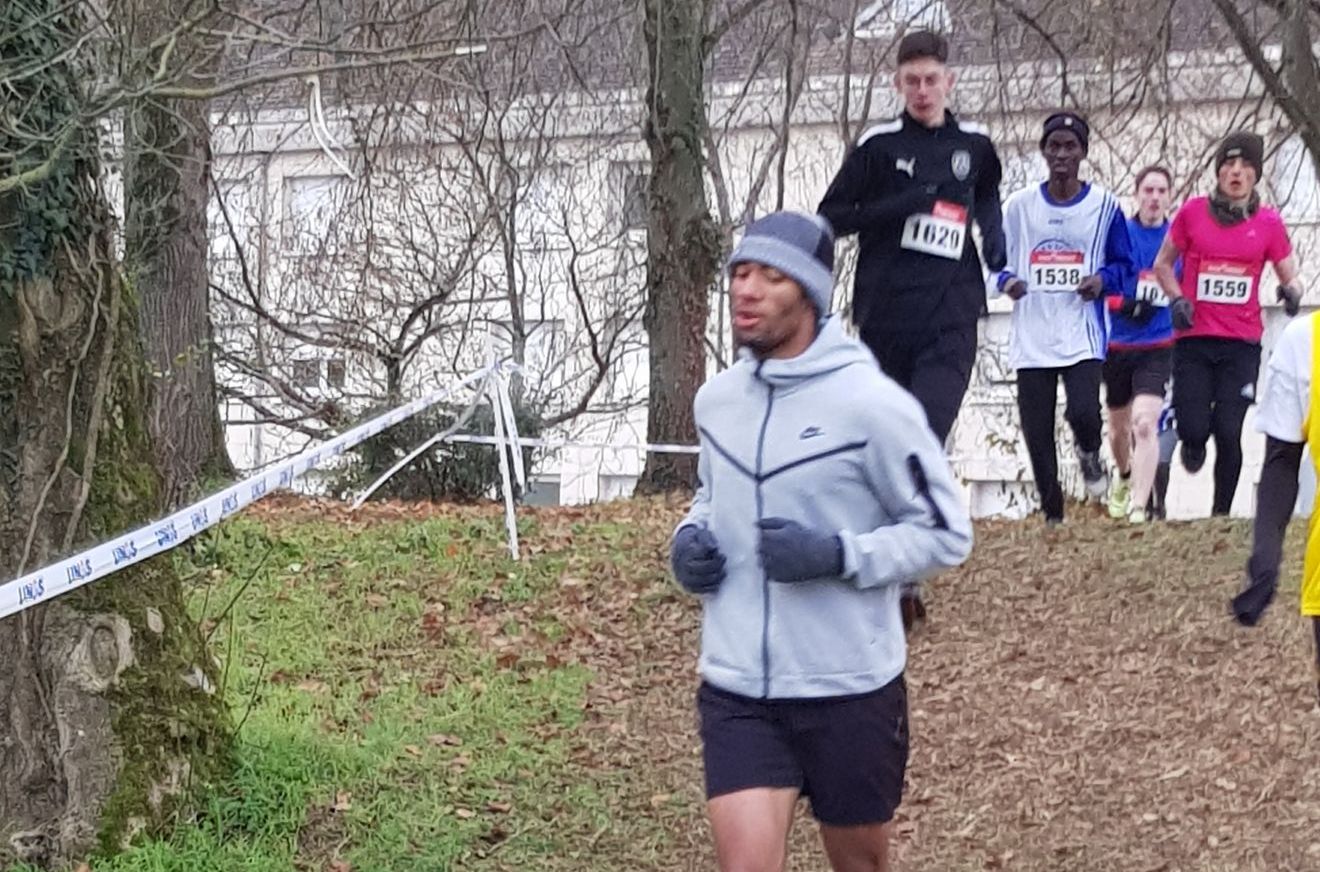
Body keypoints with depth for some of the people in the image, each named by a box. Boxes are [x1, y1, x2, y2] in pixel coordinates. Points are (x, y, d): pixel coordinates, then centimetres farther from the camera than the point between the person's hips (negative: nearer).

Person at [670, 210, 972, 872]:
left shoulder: (870, 404, -14)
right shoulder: (717, 398, 3)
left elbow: (947, 533, -9)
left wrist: (838, 555, -22)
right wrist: (690, 539, 1)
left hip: (850, 691, -3)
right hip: (736, 691, 3)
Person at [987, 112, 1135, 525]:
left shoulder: (1104, 205, 3)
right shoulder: (1019, 205, 6)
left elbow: (1125, 266, 9)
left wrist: (1103, 279, -11)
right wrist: (1006, 282, -8)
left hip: (1083, 332, -2)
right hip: (1032, 335, 2)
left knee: (1083, 413, -22)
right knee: (1037, 434, 2)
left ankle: (1090, 455, 15)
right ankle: (1052, 516, 20)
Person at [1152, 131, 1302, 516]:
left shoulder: (1268, 223, 3)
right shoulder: (1193, 212, 1)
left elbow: (1290, 276, 10)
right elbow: (1163, 264, 12)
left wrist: (1291, 291, -14)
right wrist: (1177, 299, -5)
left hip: (1243, 343, 0)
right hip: (1194, 340, 0)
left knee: (1228, 433, -6)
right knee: (1194, 428, -6)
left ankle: (1221, 514, 9)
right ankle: (1194, 443, 33)